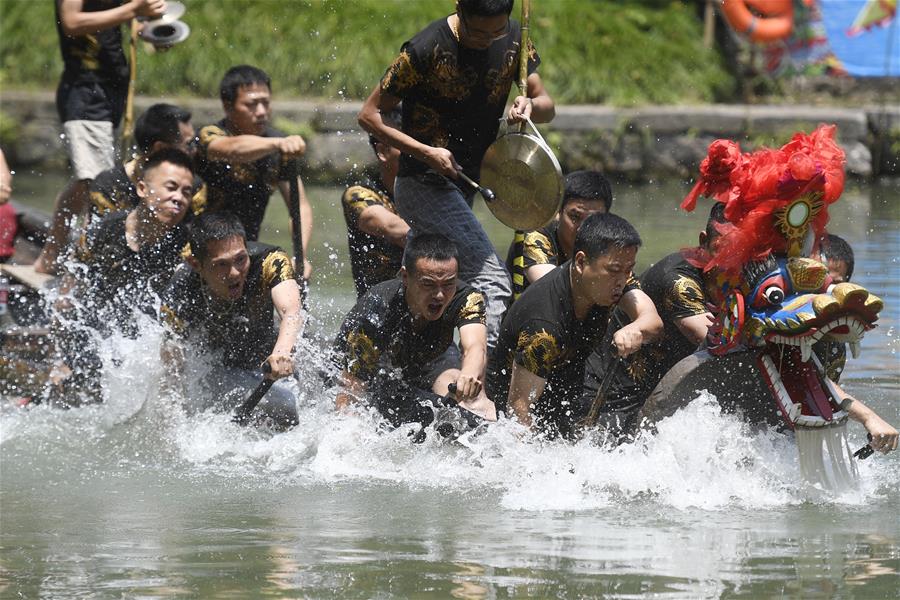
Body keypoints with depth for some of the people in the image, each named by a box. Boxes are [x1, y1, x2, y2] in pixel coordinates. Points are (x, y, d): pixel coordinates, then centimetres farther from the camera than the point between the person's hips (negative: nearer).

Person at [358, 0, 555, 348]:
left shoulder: (513, 39, 1)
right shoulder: (426, 49, -17)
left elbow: (546, 106, 5)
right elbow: (370, 115, -11)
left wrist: (530, 106, -19)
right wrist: (425, 152, -21)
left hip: (464, 184, 8)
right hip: (423, 185, -8)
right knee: (492, 282, -21)